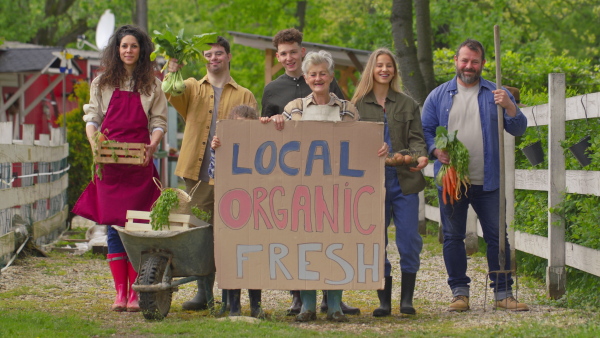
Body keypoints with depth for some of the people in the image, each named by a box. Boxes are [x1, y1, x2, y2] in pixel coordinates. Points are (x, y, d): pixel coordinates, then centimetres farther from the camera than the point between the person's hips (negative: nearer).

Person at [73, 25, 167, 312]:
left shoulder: (152, 86, 10)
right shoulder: (102, 83, 13)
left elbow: (159, 123, 6)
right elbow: (92, 119, 9)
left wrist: (152, 146, -14)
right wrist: (94, 145, -10)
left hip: (140, 163, -1)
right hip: (109, 163, 1)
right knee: (114, 227, -2)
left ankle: (135, 293, 1)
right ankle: (120, 293, 1)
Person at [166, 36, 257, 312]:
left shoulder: (244, 96, 14)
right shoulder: (193, 89, 16)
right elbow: (171, 92, -7)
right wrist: (172, 69, -26)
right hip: (198, 174, 2)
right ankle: (204, 293, 8)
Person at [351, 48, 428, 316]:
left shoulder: (407, 104, 12)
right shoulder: (358, 105, 8)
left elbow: (415, 138, 6)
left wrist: (419, 156, -15)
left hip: (404, 181, 0)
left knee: (409, 240, -5)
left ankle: (407, 299, 4)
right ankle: (383, 300, 9)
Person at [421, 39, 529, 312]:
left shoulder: (495, 94, 8)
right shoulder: (438, 96, 10)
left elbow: (518, 129, 3)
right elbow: (426, 130, 9)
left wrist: (509, 107, -16)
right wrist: (436, 150, -11)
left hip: (487, 182, 0)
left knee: (497, 236, 0)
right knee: (453, 237, 3)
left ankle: (503, 293, 6)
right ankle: (459, 292, 11)